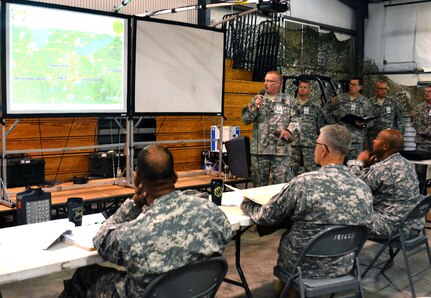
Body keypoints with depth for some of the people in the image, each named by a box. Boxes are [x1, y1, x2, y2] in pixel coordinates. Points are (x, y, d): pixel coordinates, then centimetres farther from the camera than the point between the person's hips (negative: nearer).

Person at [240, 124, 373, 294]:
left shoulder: (303, 183, -24)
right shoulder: (364, 189, -10)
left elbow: (264, 217, -12)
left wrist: (246, 203, 9)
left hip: (305, 268, -4)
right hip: (344, 267, 4)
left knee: (285, 238, 26)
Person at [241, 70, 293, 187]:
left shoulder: (288, 101, 6)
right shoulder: (257, 99, 9)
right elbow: (245, 119, 5)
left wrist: (289, 131, -11)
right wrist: (255, 107, -8)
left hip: (281, 150, -1)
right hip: (259, 149, 1)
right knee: (259, 184, 9)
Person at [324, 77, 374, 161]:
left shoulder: (365, 102, 5)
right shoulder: (339, 99, 3)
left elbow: (370, 120, 7)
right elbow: (326, 109, 11)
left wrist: (364, 124, -15)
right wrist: (332, 123, 2)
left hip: (357, 140, 0)